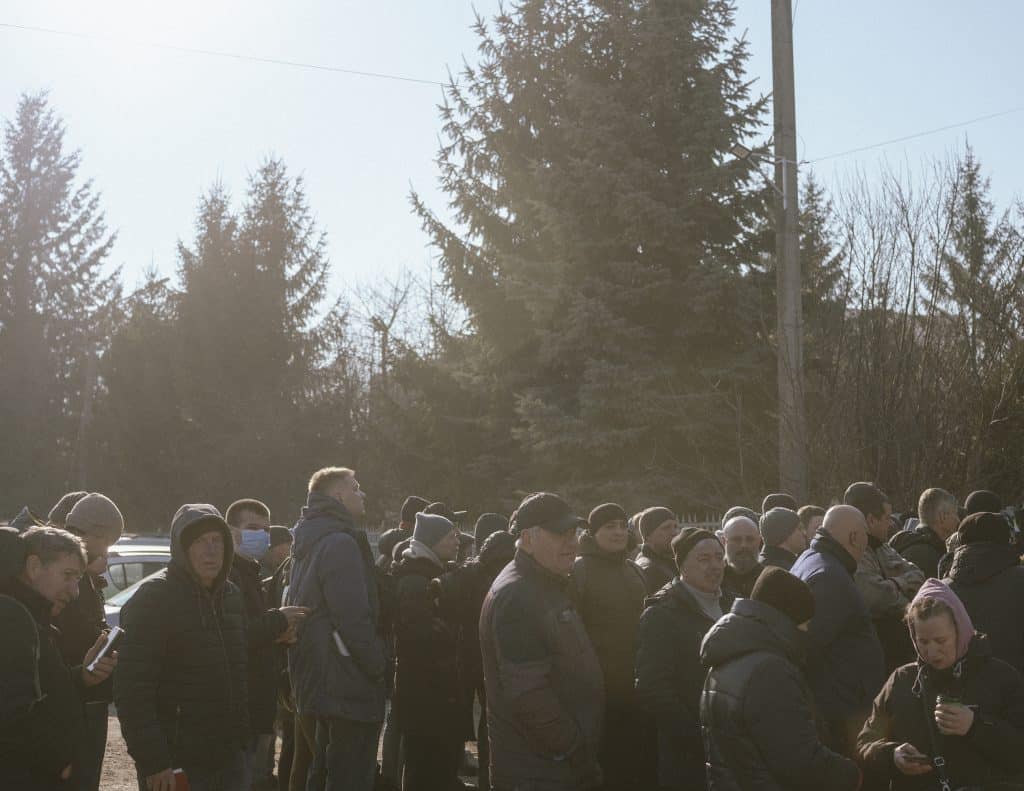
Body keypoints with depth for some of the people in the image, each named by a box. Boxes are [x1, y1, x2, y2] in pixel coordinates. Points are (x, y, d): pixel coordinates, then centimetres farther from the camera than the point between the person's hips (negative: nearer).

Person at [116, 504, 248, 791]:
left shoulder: (231, 596, 11)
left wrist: (240, 740, 13)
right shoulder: (154, 597, -11)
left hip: (228, 756, 7)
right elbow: (132, 689, -17)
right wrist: (153, 762, -21)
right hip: (175, 762, -7)